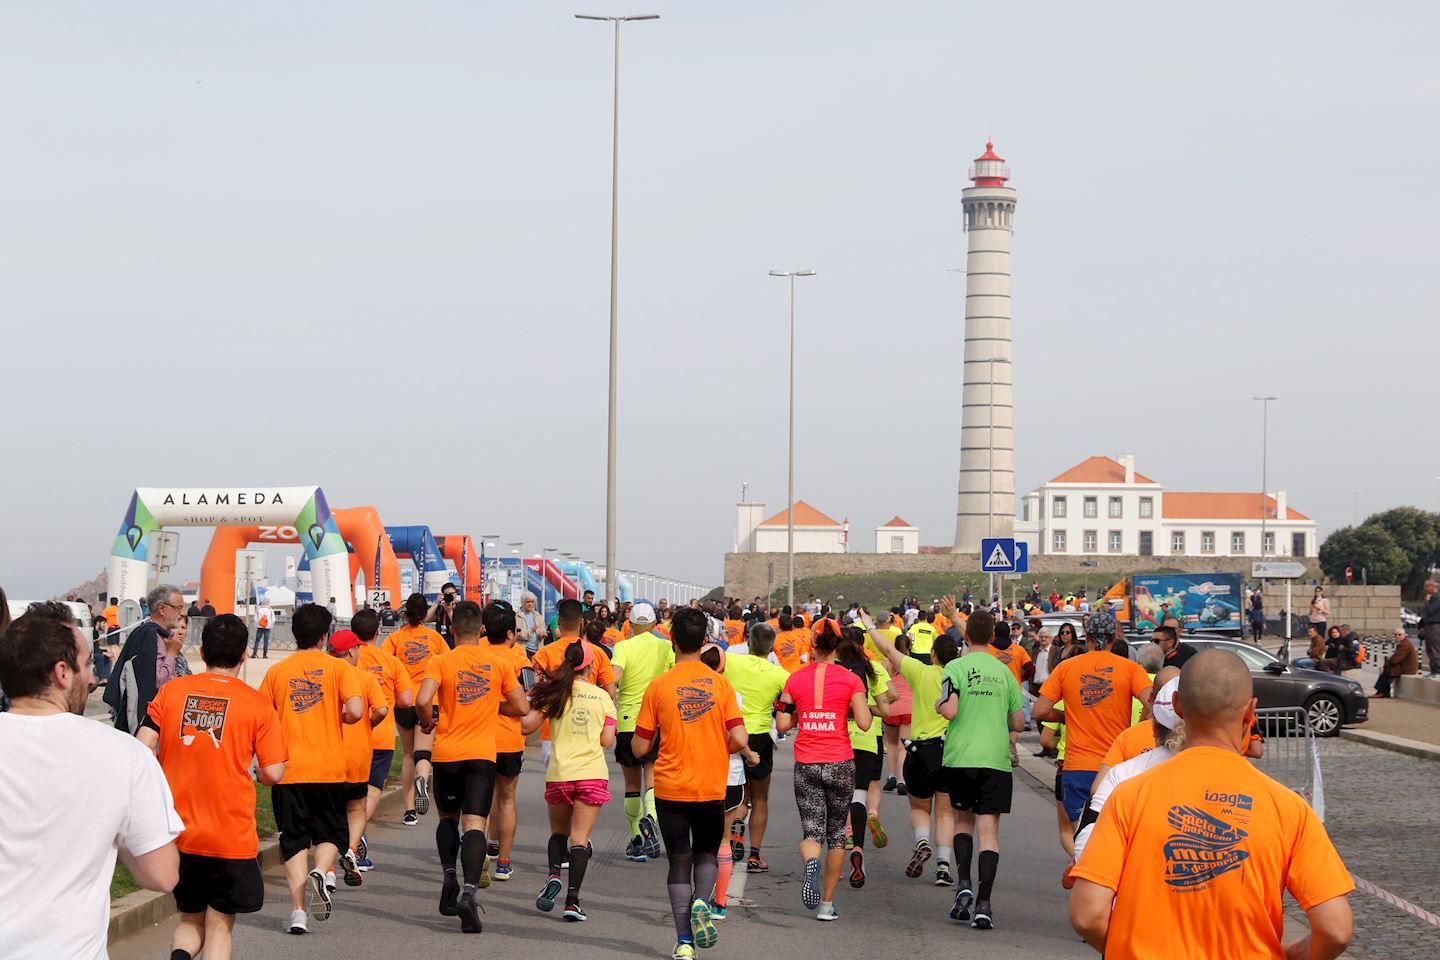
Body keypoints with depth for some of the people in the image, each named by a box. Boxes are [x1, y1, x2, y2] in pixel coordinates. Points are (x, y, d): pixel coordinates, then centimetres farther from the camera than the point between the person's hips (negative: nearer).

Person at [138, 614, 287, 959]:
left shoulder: (172, 691, 1)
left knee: (190, 921, 18)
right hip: (231, 837, -2)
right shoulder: (257, 704, -5)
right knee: (219, 928, 9)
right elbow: (272, 774, -7)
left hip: (178, 834, 3)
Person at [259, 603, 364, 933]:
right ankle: (322, 872, -16)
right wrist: (337, 719, 8)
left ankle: (298, 911, -4)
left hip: (288, 770, 1)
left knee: (294, 840, 6)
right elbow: (355, 710, -14)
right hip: (329, 768, -1)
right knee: (331, 832, 15)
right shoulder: (337, 667, -1)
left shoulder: (276, 671, 4)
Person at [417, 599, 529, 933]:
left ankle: (449, 877, 9)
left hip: (447, 753, 0)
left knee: (448, 818, 23)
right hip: (482, 754, 0)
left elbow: (422, 701, -18)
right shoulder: (501, 663, 3)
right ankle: (468, 891, -25)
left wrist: (427, 722, 3)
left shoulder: (440, 662, -3)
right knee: (474, 824, -7)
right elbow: (522, 707, 5)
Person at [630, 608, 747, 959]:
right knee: (707, 853, 21)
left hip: (671, 788, -1)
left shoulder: (658, 686, -7)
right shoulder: (720, 684, -4)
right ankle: (701, 901, -8)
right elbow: (739, 740, -9)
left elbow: (639, 748, -5)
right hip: (712, 788, 1)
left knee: (679, 862, 9)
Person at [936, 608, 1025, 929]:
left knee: (963, 819, 19)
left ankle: (964, 884, 2)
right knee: (988, 828, -1)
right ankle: (983, 903, -11)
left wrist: (939, 705, 7)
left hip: (960, 758, -1)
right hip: (997, 759, 1)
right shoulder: (1005, 671, 9)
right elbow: (1018, 722, 11)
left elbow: (950, 711, -15)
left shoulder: (956, 667, -3)